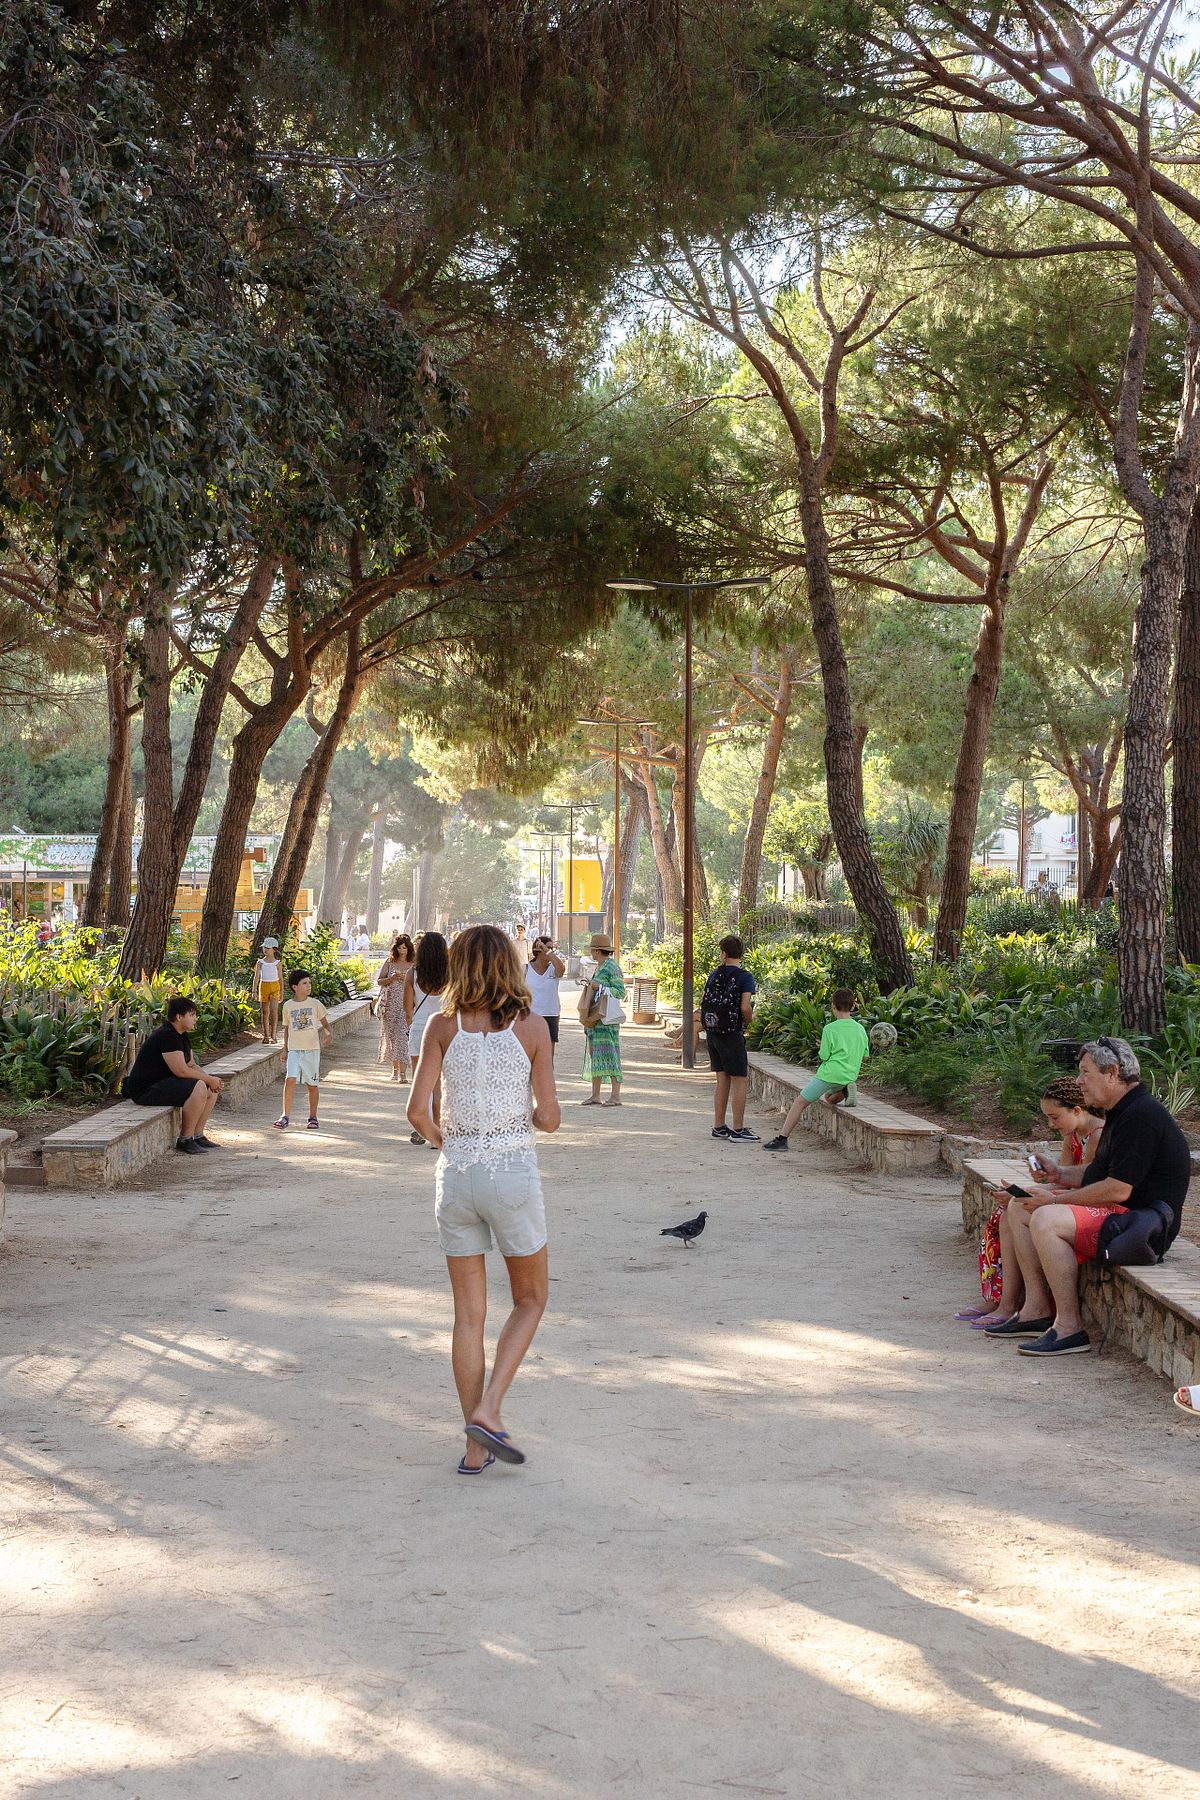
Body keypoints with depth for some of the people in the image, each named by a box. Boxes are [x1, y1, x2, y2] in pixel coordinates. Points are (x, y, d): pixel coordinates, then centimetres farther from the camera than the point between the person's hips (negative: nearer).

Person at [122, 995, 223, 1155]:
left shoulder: (183, 1036, 11)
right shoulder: (166, 1035, -22)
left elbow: (192, 1065, 15)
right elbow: (181, 1071, -25)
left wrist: (211, 1080, -3)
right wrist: (209, 1079, -15)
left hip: (164, 1082, 11)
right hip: (145, 1089, -11)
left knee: (212, 1089, 6)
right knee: (199, 1087, -28)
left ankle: (197, 1135, 8)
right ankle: (185, 1140, -18)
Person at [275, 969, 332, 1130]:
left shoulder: (315, 1004, 1)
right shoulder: (288, 1006, 4)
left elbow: (324, 1022, 7)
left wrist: (329, 1034, -12)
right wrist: (285, 1047, 16)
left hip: (312, 1049, 0)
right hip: (294, 1049, 0)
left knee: (312, 1084, 5)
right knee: (290, 1079, -17)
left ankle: (313, 1117, 20)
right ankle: (285, 1116, -12)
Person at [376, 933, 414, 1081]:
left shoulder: (414, 963, 5)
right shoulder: (389, 962, 8)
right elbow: (378, 981, 8)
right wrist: (392, 979, -9)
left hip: (407, 1004, -2)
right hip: (390, 1003, 2)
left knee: (403, 1035, -12)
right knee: (391, 1034, 6)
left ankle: (403, 1072, -15)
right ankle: (394, 1068, 19)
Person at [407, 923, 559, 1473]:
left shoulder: (442, 1026, -1)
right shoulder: (531, 1026, -4)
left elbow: (418, 1111, -7)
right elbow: (548, 1118, -4)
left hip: (455, 1174, 2)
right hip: (513, 1171, -2)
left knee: (469, 1314, 11)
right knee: (531, 1300, 17)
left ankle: (477, 1448, 14)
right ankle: (488, 1409, 0)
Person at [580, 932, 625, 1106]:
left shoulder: (612, 967, -11)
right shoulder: (599, 967, 16)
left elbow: (621, 992, -14)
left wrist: (599, 987, -18)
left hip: (607, 1018, -10)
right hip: (595, 1018, 10)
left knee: (608, 1053, -12)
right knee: (595, 1054, 10)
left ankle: (616, 1096, -12)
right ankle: (595, 1095, 14)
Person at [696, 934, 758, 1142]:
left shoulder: (715, 974, 6)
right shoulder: (745, 977, -10)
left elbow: (703, 1002, 8)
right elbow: (745, 1007, -18)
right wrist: (748, 1021, 2)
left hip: (712, 1032, 6)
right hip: (732, 1033, -6)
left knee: (722, 1080, 14)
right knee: (739, 1080, -1)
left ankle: (719, 1127, 17)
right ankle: (738, 1130, -2)